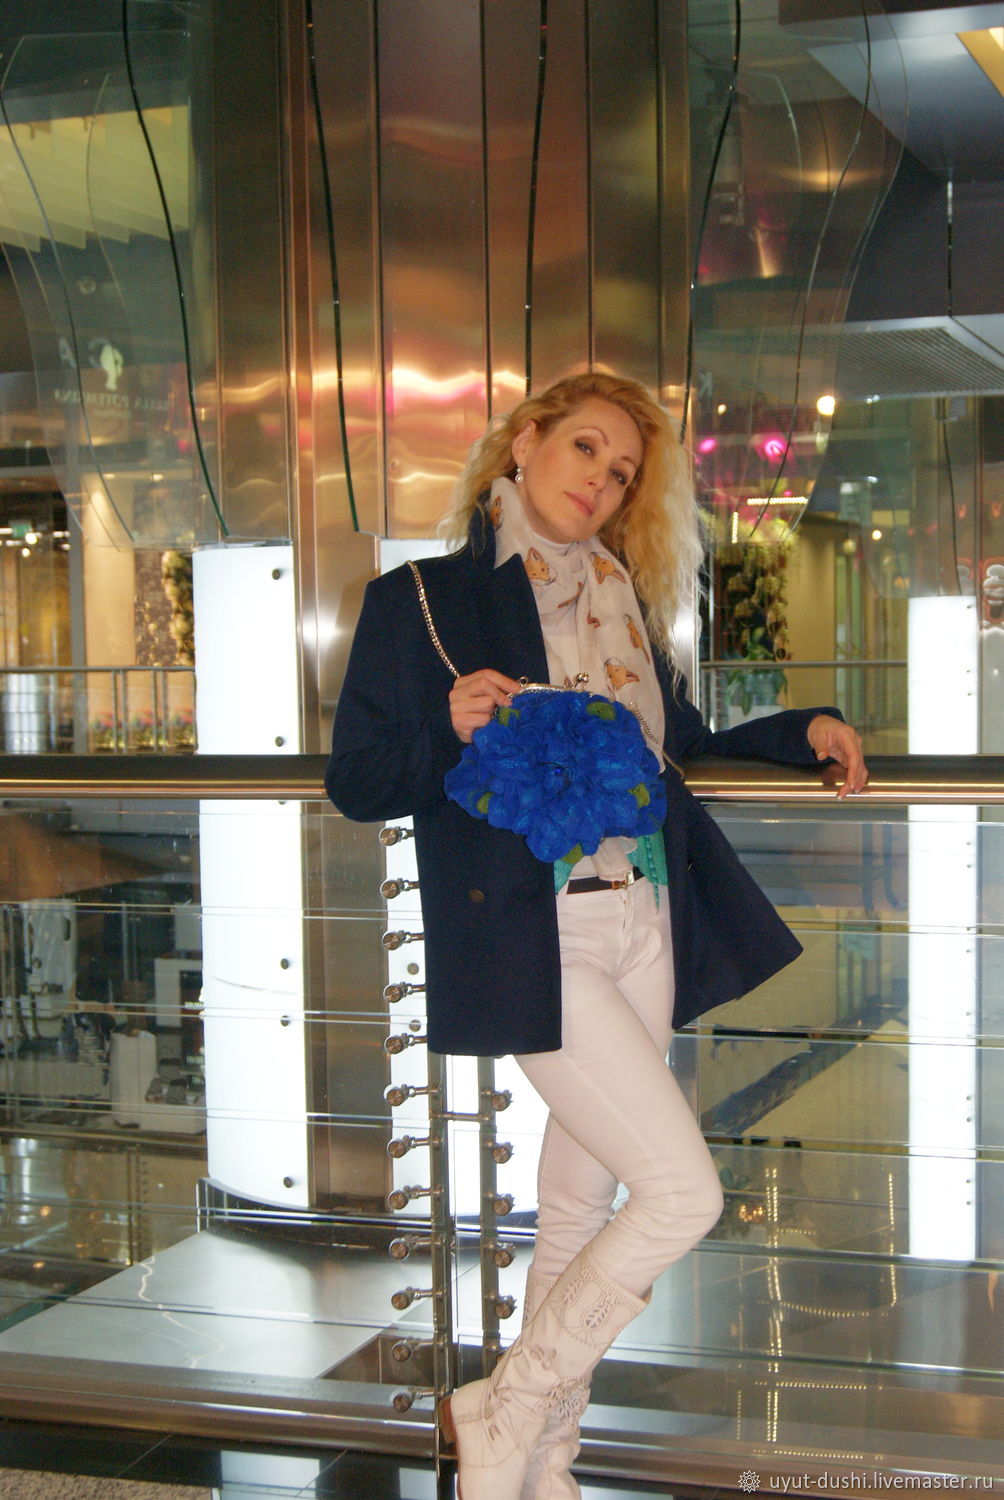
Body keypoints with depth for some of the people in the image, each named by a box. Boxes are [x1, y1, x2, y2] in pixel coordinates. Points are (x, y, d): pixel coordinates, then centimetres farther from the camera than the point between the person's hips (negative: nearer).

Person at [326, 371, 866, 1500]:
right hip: (532, 943, -6)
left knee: (583, 1203, 13)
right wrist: (454, 731, -22)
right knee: (681, 1193, -13)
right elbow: (356, 781, -5)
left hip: (644, 930, 7)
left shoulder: (623, 602, 14)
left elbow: (677, 744, 26)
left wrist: (799, 731, 15)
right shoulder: (422, 600, -4)